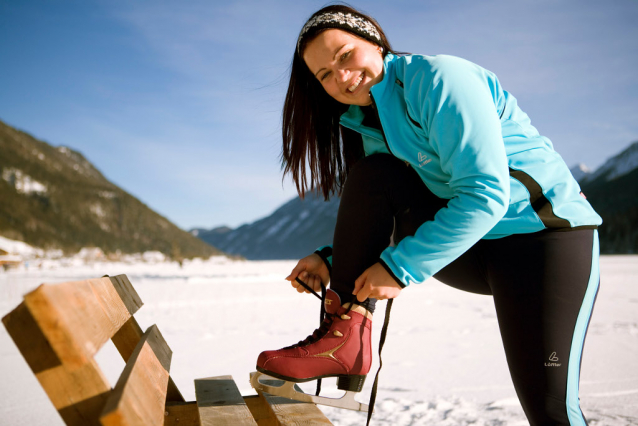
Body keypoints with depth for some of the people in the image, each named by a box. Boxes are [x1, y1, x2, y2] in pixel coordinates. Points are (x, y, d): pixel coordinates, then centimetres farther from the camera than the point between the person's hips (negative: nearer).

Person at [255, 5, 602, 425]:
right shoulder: (367, 126, 7)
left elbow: (486, 193, -25)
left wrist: (400, 266, -25)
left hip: (546, 235, -6)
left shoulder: (438, 78, -17)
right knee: (371, 174, -14)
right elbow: (373, 224, 12)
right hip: (467, 248, 7)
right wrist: (334, 261, -6)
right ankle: (347, 337, -16)